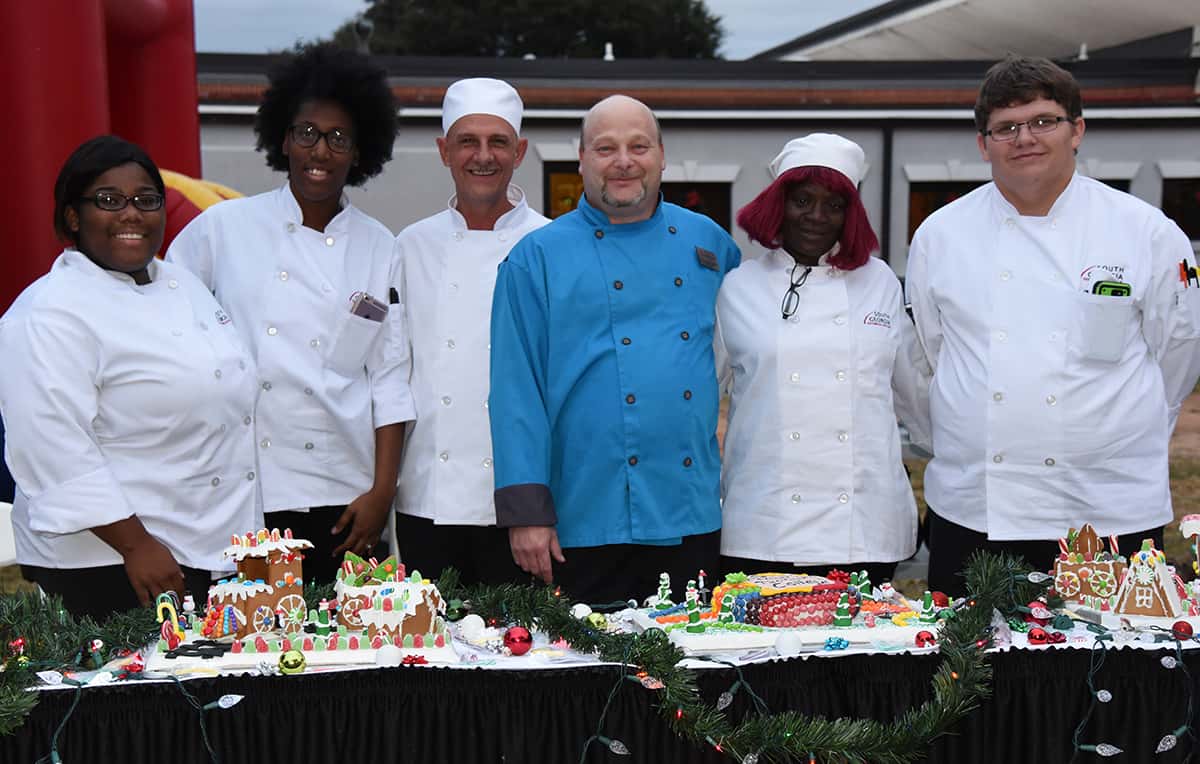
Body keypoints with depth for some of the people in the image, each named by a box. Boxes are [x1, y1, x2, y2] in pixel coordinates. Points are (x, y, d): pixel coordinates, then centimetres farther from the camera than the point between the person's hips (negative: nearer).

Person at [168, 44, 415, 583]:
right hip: (234, 490, -1)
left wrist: (382, 491, 1)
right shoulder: (223, 227, 2)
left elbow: (390, 378, 6)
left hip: (341, 497, 1)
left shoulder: (379, 249, 6)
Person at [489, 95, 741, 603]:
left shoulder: (708, 243, 11)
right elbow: (517, 392, -3)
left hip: (697, 520, 3)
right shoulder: (538, 257, 1)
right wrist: (525, 510, -9)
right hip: (587, 526, -3)